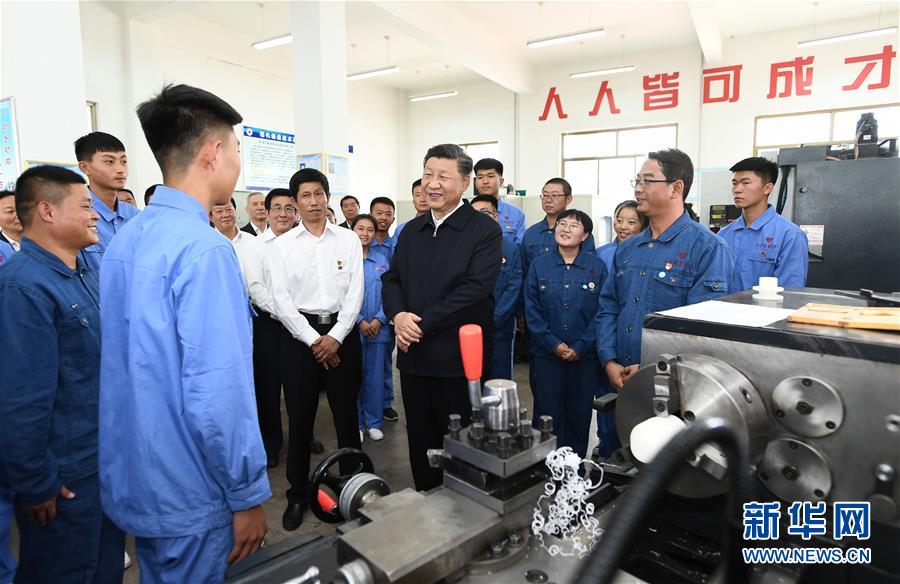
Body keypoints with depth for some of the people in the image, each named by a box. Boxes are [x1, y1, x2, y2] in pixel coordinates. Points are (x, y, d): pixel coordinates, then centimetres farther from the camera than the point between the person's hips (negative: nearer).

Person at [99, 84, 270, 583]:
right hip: (186, 497, -8)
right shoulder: (204, 247, -24)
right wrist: (247, 496, -14)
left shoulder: (125, 238, 5)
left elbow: (129, 363, 12)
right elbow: (217, 395, -27)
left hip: (130, 480, 8)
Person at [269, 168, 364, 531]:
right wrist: (313, 340, -10)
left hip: (341, 331, 1)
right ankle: (298, 494, 24)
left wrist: (336, 337, -10)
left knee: (346, 412, 9)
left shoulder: (349, 240, 4)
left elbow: (355, 292, -1)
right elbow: (281, 300, -3)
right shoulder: (282, 245, 2)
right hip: (300, 333, 0)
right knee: (300, 417, 7)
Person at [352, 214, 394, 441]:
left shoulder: (382, 261, 8)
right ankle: (355, 423, 20)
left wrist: (378, 320, -9)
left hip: (379, 328, 3)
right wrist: (359, 321, -13)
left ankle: (374, 422, 22)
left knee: (376, 376, 8)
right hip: (352, 328, -2)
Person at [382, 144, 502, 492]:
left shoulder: (485, 230, -8)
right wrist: (398, 315, -10)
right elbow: (392, 279, 11)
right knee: (420, 440, 17)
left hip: (458, 357, -5)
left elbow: (476, 288, -18)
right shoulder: (411, 230, 12)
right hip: (414, 355, 6)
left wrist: (424, 324, -18)